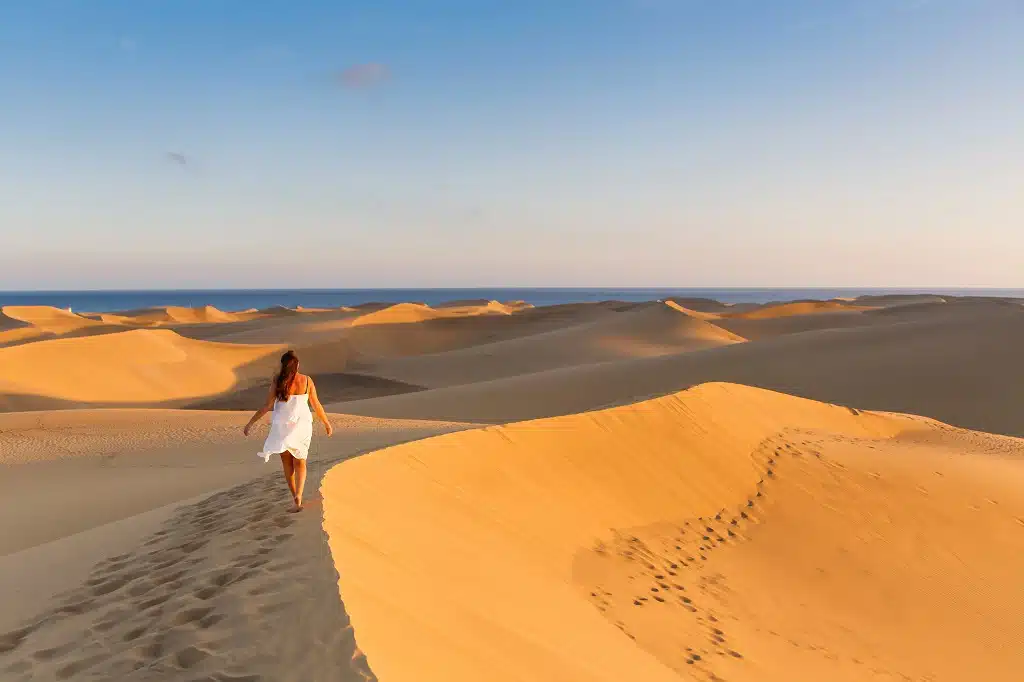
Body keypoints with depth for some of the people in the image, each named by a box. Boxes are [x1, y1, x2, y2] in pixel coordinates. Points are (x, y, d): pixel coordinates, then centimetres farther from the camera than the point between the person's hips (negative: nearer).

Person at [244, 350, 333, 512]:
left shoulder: (278, 381, -9)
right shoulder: (307, 380, -6)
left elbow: (267, 406, -11)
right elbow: (316, 405, 0)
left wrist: (250, 423, -2)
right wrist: (327, 423, 13)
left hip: (282, 426, -1)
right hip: (302, 425, 1)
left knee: (287, 462, 17)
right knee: (300, 463, 14)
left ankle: (296, 497, 20)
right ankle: (298, 497, -7)